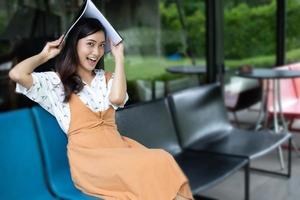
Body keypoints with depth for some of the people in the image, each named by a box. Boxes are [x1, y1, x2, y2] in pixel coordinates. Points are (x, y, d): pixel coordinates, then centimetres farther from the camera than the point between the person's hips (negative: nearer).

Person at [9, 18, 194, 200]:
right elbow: (17, 74, -9)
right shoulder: (57, 81, 8)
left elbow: (117, 98, -4)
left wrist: (119, 58, 4)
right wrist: (45, 55, 9)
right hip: (87, 156, -4)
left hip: (116, 146, 4)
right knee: (150, 167, -30)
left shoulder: (106, 78, 19)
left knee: (162, 161, -29)